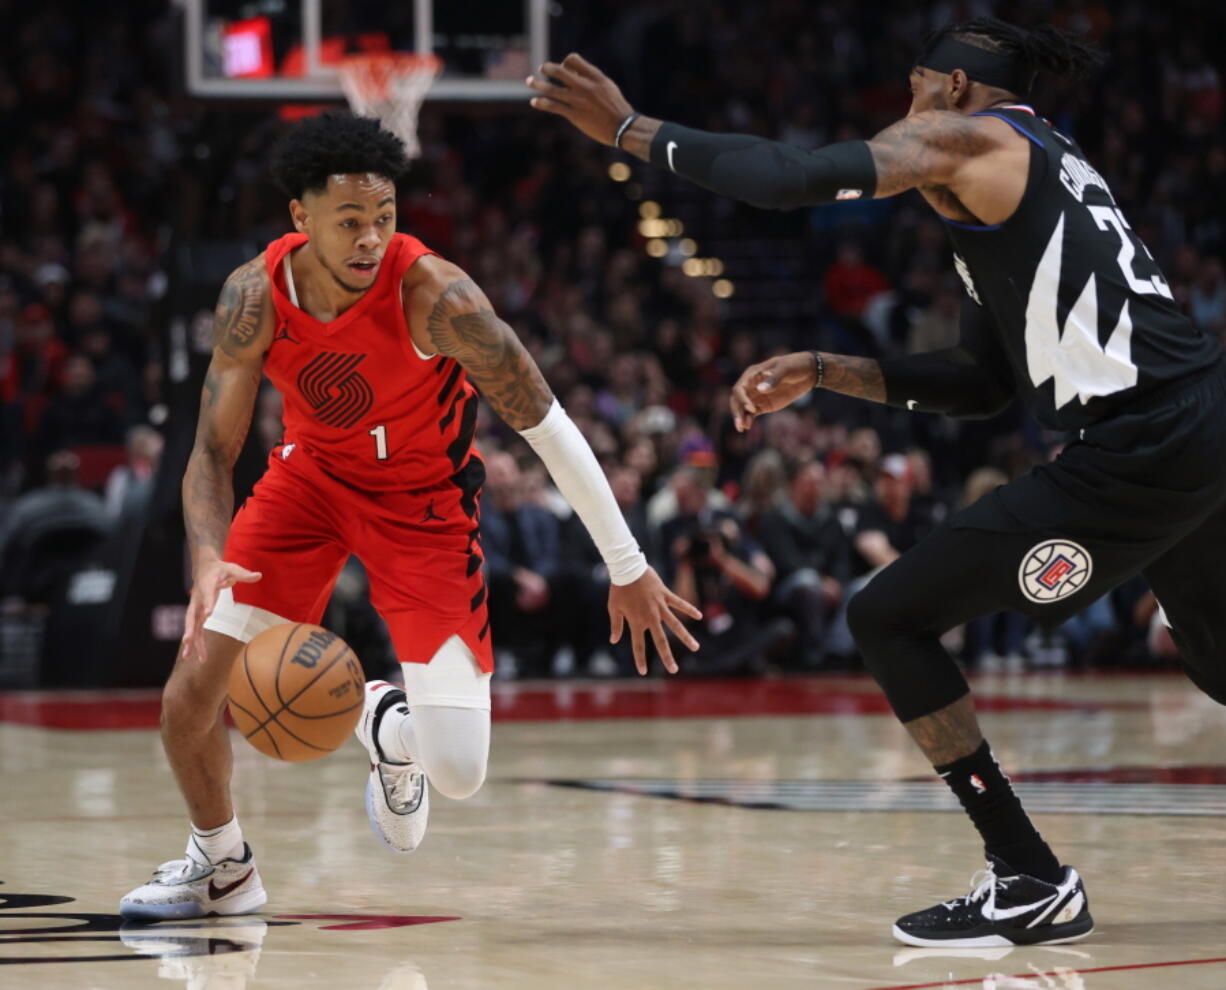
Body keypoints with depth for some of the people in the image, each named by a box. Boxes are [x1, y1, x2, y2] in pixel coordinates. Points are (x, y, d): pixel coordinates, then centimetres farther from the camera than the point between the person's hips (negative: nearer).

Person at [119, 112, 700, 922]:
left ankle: (391, 723, 27)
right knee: (193, 688, -8)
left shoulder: (434, 294, -31)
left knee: (458, 773, -13)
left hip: (424, 498, -3)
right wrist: (209, 563, -35)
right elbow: (214, 453, -15)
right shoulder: (255, 296, -21)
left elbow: (546, 426, -23)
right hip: (312, 473, 3)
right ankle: (221, 864, 22)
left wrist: (628, 568, -20)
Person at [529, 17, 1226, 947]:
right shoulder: (1049, 166, 26)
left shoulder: (964, 136, -1)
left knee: (891, 617, -1)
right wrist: (825, 372, 21)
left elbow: (793, 178, -14)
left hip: (1143, 451, -10)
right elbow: (982, 383, 25)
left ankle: (1032, 883, 0)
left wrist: (629, 128, -6)